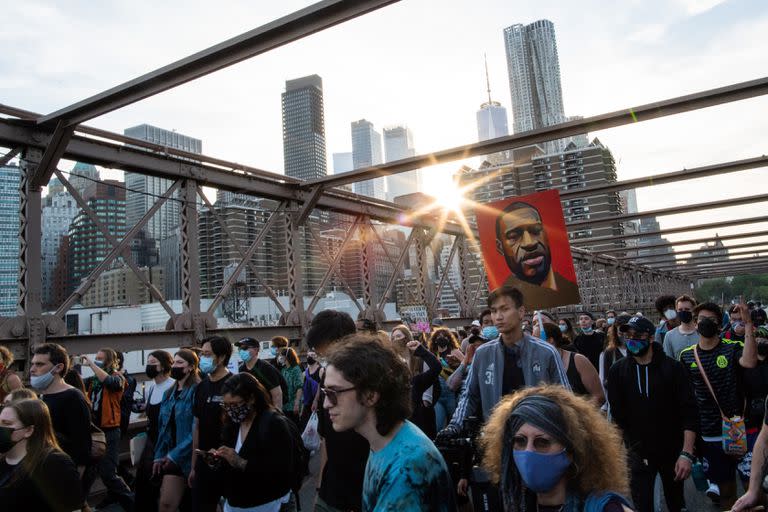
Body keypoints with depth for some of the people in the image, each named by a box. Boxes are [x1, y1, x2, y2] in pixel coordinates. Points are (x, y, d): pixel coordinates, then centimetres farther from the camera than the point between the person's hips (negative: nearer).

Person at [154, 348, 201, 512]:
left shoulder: (197, 391, -13)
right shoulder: (169, 393, 12)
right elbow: (163, 428, 14)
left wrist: (174, 455, -16)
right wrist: (159, 457, 5)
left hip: (185, 458, -7)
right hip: (168, 457, 7)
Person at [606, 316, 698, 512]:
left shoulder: (672, 368, -10)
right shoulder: (618, 371, -5)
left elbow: (689, 412, -13)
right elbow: (618, 414, 0)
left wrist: (687, 453, -19)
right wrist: (631, 444, -2)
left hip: (672, 451, 0)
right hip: (638, 453, 0)